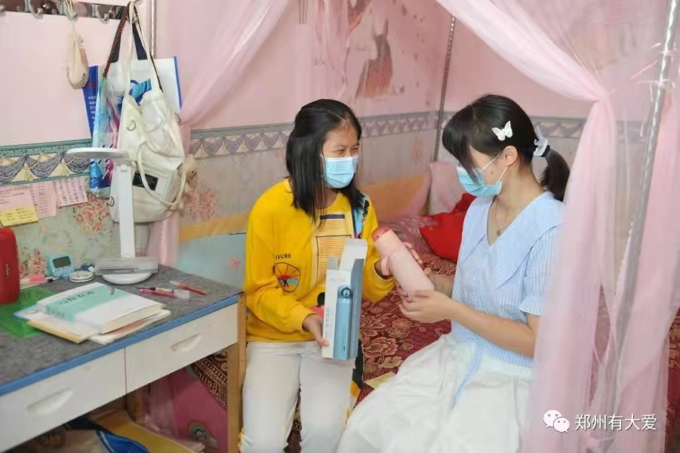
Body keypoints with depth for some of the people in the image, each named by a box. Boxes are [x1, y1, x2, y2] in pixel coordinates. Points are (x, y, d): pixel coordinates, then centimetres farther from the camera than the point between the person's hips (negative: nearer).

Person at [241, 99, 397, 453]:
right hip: (275, 336, -2)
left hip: (335, 337, 2)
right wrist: (303, 319, -24)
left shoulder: (359, 206, -4)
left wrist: (382, 271, -19)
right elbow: (259, 290, -8)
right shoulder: (270, 208, -15)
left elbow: (365, 288, 4)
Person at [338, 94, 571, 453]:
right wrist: (433, 287, -6)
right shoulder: (480, 208, 3)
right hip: (457, 356, 7)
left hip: (513, 378, -6)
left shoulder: (551, 231, -22)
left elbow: (540, 341, -20)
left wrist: (451, 310, -20)